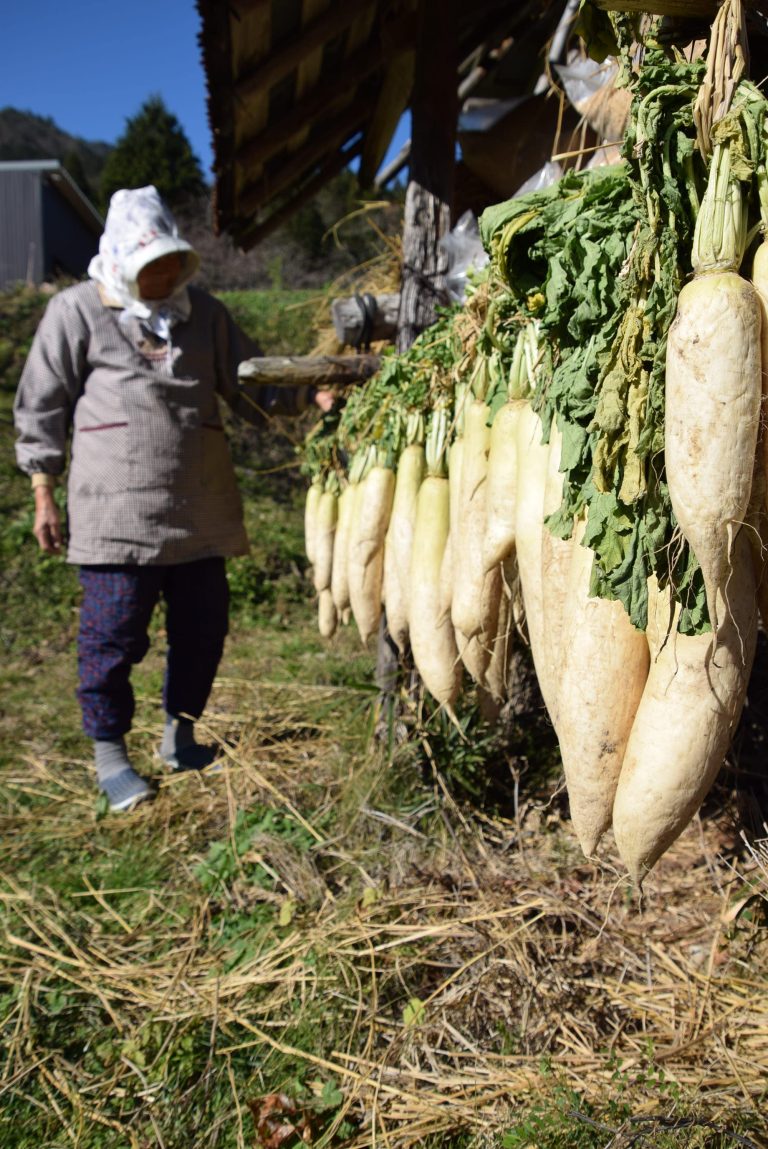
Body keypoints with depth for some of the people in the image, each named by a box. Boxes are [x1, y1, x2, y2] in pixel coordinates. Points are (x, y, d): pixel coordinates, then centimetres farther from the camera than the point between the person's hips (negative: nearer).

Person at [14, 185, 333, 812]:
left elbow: (251, 385, 13)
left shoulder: (205, 312, 11)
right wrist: (45, 496, 1)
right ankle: (110, 753, 20)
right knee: (114, 633, -1)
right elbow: (42, 410, 4)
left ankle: (181, 737, 30)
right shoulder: (77, 311, 1)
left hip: (199, 511, 4)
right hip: (116, 511, -4)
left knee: (203, 625, 9)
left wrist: (307, 395, -6)